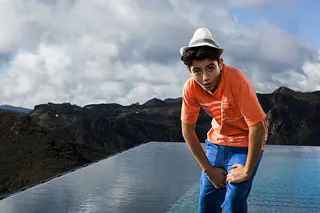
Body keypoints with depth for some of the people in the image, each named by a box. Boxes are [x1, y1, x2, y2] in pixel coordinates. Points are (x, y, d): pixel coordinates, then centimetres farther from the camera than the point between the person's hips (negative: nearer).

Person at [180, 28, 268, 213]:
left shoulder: (237, 80, -31)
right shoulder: (190, 88, -18)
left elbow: (258, 128, -27)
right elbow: (188, 131, -8)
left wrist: (247, 170, -18)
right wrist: (209, 169, -6)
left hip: (246, 142, -4)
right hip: (217, 141, 4)